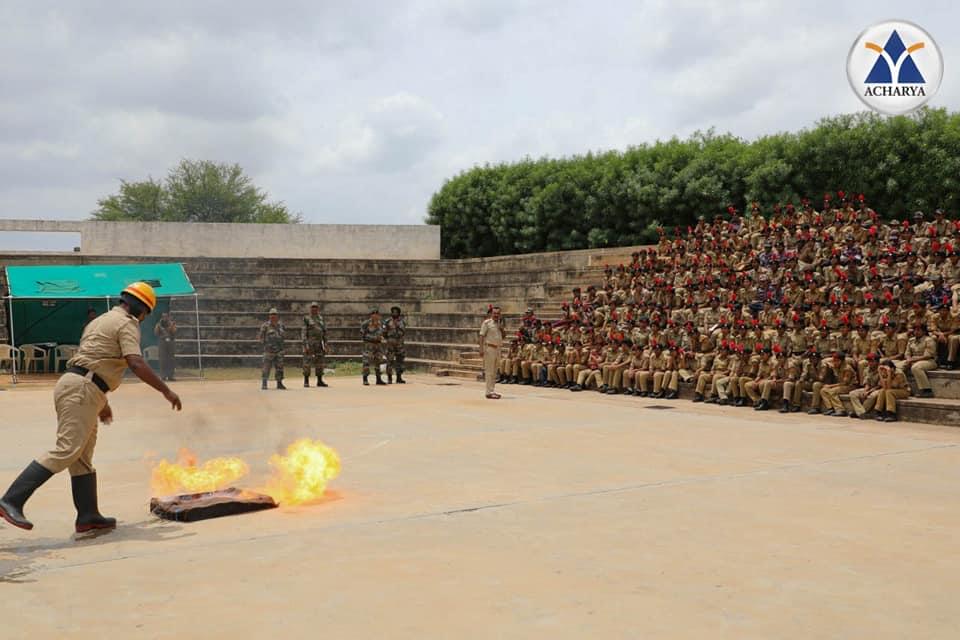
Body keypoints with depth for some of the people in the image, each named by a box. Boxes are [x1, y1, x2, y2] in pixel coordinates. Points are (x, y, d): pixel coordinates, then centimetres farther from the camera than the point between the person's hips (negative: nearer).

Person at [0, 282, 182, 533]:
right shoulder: (127, 324, -4)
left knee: (83, 455, 10)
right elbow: (137, 364, -19)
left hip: (70, 384, 10)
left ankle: (88, 515, 12)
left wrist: (102, 402, 36)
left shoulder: (101, 320, 25)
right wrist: (166, 391, -14)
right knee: (66, 451, -14)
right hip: (82, 390, -10)